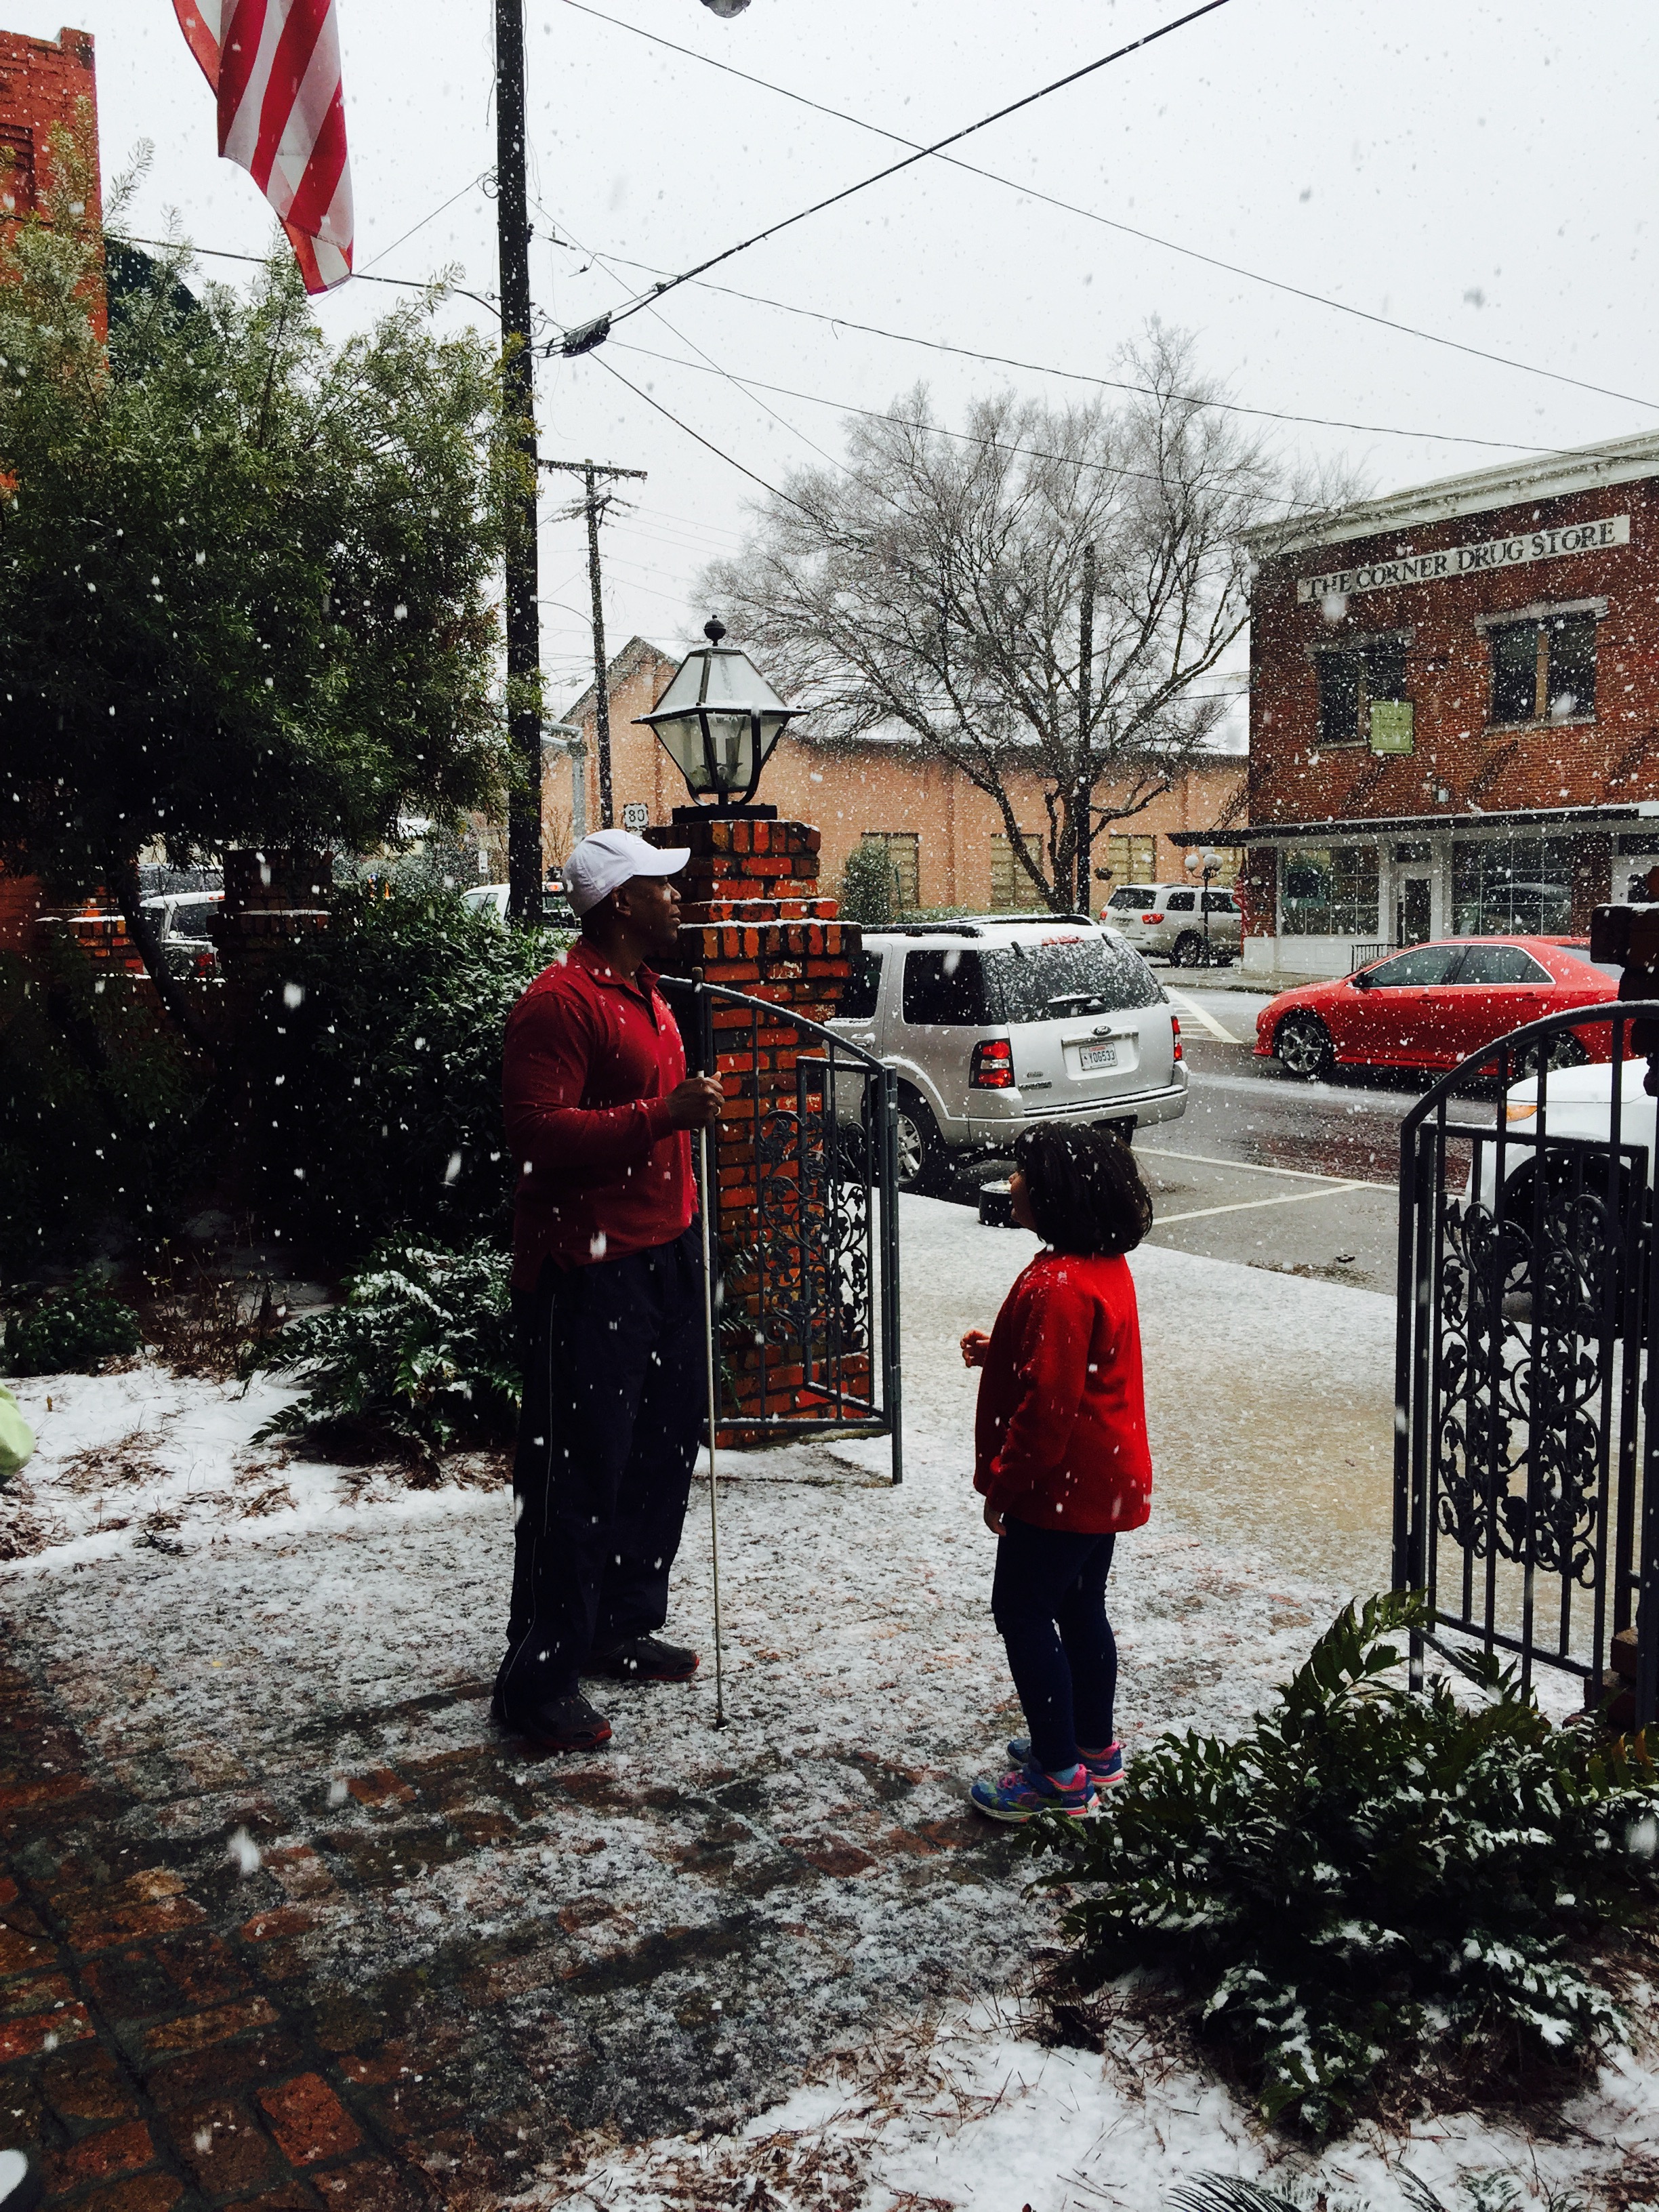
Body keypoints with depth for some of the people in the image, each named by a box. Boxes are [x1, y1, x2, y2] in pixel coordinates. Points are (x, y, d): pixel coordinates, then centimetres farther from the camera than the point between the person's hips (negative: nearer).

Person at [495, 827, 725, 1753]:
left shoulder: (648, 996, 17)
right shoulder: (562, 1001, -15)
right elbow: (539, 1130, -25)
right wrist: (663, 1115, -28)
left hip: (663, 1256, 10)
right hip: (588, 1270, -10)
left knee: (664, 1450, 16)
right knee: (579, 1472, -4)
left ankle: (624, 1624, 32)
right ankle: (539, 1679, 7)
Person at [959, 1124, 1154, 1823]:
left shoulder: (1058, 1286, -25)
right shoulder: (1107, 1267, 8)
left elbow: (1049, 1403, -25)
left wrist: (1004, 1483, -16)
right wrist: (997, 1352, 9)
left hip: (1062, 1485, -10)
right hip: (1106, 1482, 10)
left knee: (1022, 1610, 0)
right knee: (1080, 1609, 19)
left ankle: (1059, 1774, 6)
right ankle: (1093, 1746, 32)